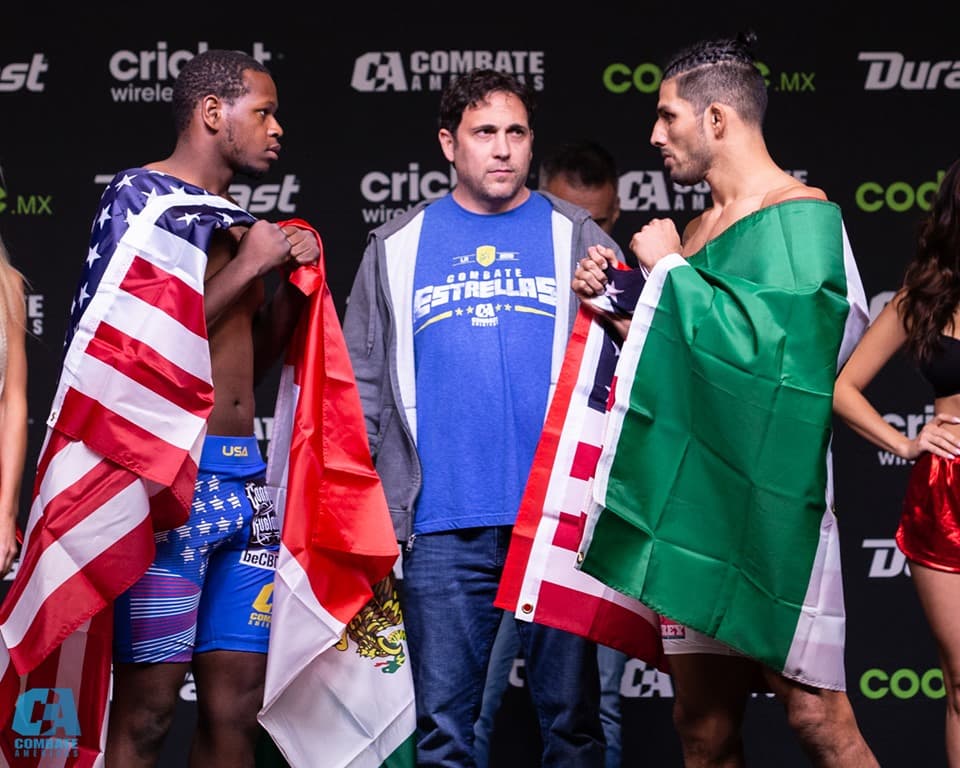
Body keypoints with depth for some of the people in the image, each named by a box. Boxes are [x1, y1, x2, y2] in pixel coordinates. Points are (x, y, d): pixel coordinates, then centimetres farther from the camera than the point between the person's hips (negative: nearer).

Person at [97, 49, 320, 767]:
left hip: (245, 481, 8)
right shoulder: (141, 195, -3)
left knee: (238, 702, 6)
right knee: (147, 707, -8)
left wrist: (293, 276, 11)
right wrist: (248, 266, -7)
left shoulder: (238, 219, 20)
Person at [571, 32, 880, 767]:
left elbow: (766, 344, -21)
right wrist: (615, 310, 8)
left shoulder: (803, 216, -7)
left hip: (769, 504, -8)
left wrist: (670, 270, -10)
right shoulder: (696, 231, 17)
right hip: (691, 500, 8)